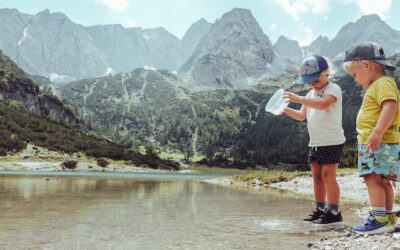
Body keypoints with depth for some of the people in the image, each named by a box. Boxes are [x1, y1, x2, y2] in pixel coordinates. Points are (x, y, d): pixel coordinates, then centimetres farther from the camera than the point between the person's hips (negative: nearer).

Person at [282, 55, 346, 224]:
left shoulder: (333, 89, -9)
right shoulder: (311, 94, 17)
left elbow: (323, 104, -31)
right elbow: (302, 116, 17)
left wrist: (298, 99, -36)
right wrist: (285, 109, 0)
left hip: (332, 142, -8)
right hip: (315, 142, 8)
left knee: (328, 175, -9)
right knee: (317, 176, 10)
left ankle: (334, 212, -2)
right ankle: (320, 209, 20)